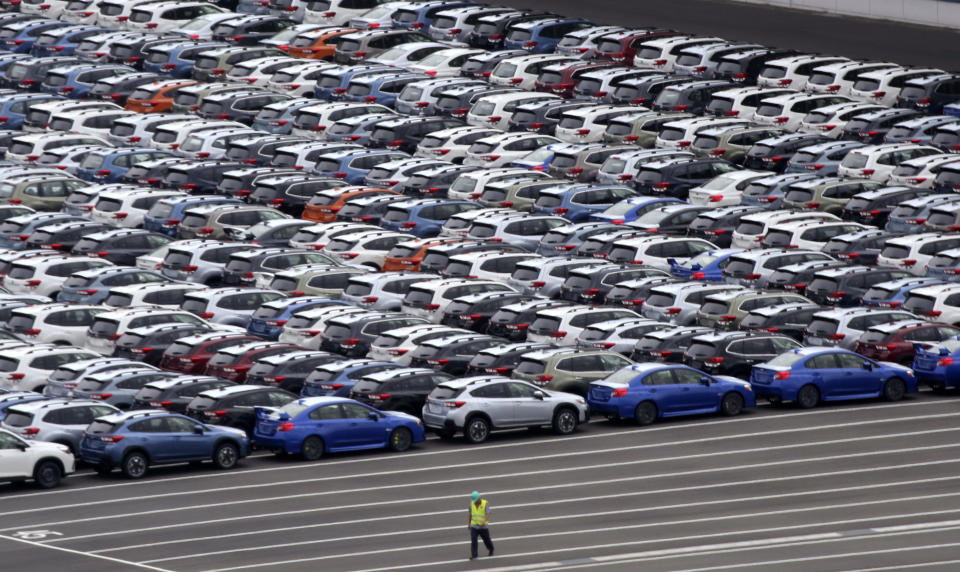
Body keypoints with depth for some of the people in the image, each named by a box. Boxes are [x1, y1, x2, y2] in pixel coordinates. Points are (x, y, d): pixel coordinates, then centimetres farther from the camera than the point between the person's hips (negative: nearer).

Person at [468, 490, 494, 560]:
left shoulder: (485, 504, -16)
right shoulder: (472, 504, -2)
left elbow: (488, 515, -24)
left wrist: (484, 521, -42)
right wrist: (469, 523, 19)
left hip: (483, 526, -2)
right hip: (474, 526, 2)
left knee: (486, 540, 13)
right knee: (473, 540, -13)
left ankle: (491, 550, 41)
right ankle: (473, 555, -10)